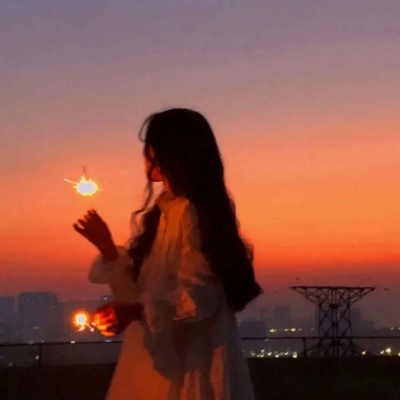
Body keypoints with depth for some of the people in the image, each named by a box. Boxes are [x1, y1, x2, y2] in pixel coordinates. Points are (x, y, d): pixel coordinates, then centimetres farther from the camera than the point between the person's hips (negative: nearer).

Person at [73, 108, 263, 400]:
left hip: (190, 359, -9)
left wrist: (136, 311, -30)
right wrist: (106, 247, 3)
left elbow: (199, 297, -21)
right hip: (160, 357, 9)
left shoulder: (193, 212, -15)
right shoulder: (161, 212, 12)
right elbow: (141, 285, 13)